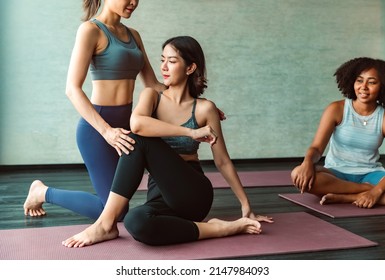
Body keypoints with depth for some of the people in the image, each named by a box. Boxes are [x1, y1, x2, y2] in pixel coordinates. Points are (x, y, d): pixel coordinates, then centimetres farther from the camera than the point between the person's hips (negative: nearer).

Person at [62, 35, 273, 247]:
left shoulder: (204, 108, 0)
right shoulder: (152, 96, 5)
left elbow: (222, 162, 6)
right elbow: (136, 124, -20)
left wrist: (246, 206, 10)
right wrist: (190, 132, -20)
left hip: (192, 193, 0)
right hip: (162, 194, 1)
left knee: (140, 139, -25)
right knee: (136, 222, -38)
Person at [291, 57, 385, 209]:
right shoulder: (336, 109, -5)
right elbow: (317, 147, -13)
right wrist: (307, 163, -37)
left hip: (370, 174, 0)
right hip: (336, 173, 0)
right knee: (298, 174, -33)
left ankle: (342, 198, -24)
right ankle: (367, 189, -22)